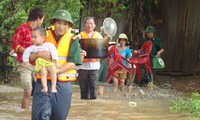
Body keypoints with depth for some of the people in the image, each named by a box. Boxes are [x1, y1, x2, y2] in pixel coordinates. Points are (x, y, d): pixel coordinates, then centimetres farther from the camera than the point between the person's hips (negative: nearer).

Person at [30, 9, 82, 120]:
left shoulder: (72, 40, 1)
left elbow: (72, 64, -8)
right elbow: (30, 57, 5)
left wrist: (55, 71, -20)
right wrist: (38, 54, -17)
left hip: (63, 84, 0)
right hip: (43, 82, 0)